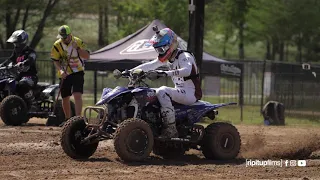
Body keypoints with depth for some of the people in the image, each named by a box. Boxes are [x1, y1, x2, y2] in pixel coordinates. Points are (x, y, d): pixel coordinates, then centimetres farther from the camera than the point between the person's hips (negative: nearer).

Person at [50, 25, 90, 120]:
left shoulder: (78, 42, -6)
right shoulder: (57, 45, -4)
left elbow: (87, 56, -10)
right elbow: (55, 61, -3)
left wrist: (77, 48, -24)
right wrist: (61, 70, -20)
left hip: (78, 73, -2)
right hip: (64, 74, 2)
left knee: (77, 95, -17)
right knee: (65, 98, 8)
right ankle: (68, 119, 23)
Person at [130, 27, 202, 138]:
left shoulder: (184, 57, -16)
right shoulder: (167, 58, 11)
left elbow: (186, 70, -38)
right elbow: (149, 66, 11)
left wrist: (166, 73, -50)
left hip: (191, 93, -10)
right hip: (180, 91, 10)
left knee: (162, 92, -30)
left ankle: (171, 129, -33)